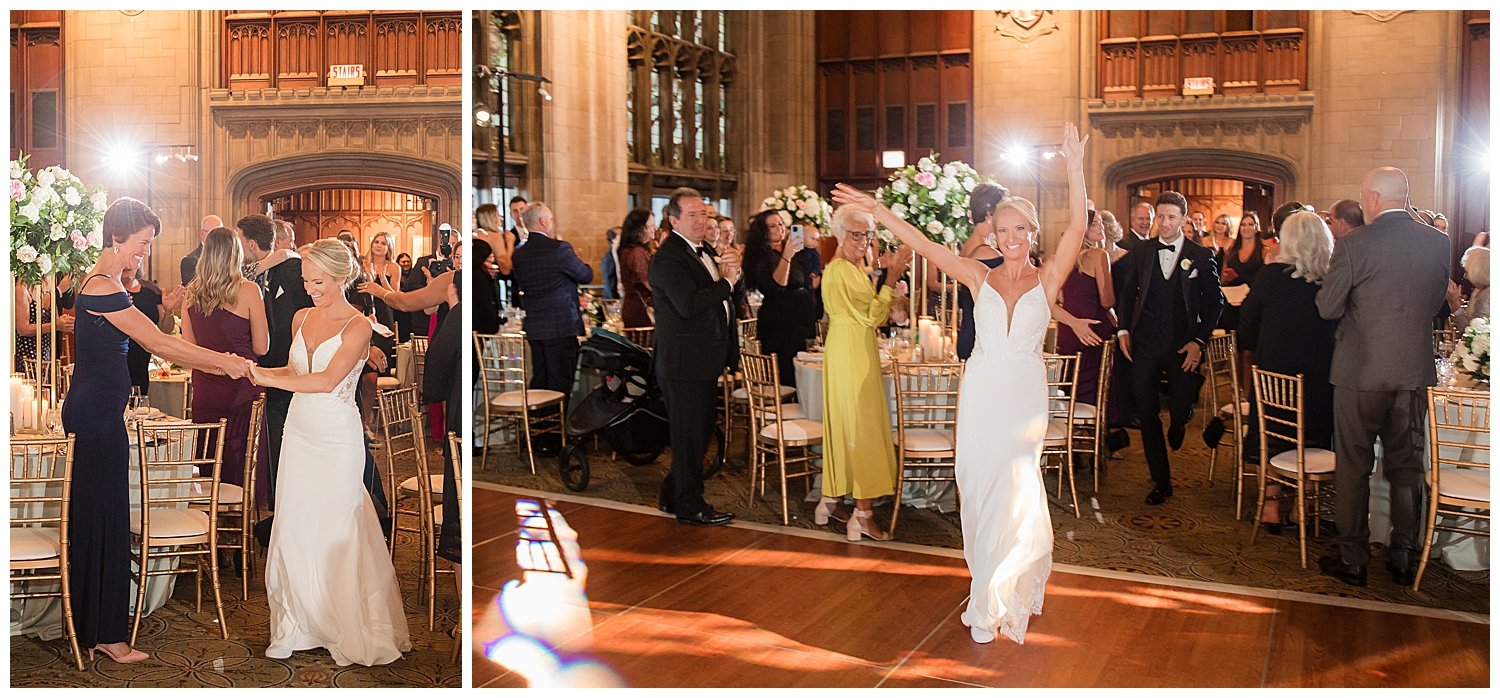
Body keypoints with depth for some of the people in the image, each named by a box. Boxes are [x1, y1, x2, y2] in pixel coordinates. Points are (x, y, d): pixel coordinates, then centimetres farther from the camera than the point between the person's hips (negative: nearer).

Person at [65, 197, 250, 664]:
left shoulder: (104, 284, 15)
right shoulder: (103, 288, -18)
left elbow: (153, 345, 14)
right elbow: (160, 343, -20)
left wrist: (213, 365, 7)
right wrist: (225, 362, -13)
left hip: (96, 411, 10)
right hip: (98, 414, -10)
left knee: (98, 515, 15)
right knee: (103, 516, -3)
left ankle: (93, 624, 25)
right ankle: (104, 634, 7)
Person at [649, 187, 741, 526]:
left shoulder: (705, 251, 13)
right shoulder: (668, 258, -17)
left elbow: (720, 301, 15)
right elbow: (689, 304, -30)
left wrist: (733, 268, -5)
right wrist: (726, 282, -20)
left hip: (706, 361, 10)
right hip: (684, 362, -10)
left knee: (700, 433, 18)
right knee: (689, 436, 1)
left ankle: (672, 495, 31)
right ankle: (689, 506, 13)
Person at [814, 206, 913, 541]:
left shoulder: (853, 266, 15)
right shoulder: (841, 269, -17)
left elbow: (868, 312, 14)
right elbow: (872, 316, -18)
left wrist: (886, 275, 5)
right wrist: (891, 277, -16)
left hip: (854, 353, 10)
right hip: (851, 355, -10)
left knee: (843, 424, 15)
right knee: (861, 427, -7)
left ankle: (831, 501, 23)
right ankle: (863, 514, -4)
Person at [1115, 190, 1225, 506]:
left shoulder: (1201, 256, 0)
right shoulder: (1140, 254, 7)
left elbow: (1215, 302, 2)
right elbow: (1126, 294, 14)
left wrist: (1199, 341, -6)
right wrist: (1124, 330, 2)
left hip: (1183, 346, -2)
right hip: (1145, 345, 2)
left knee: (1180, 412, -4)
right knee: (1147, 415, 2)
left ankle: (1178, 420, 37)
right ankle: (1161, 481, 14)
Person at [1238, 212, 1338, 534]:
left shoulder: (1271, 275, -12)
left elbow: (1247, 323, -5)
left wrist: (1254, 349, 12)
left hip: (1274, 366, -1)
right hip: (1319, 374, 1)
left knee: (1271, 435, 11)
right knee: (1310, 437, 14)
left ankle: (1271, 504, 12)